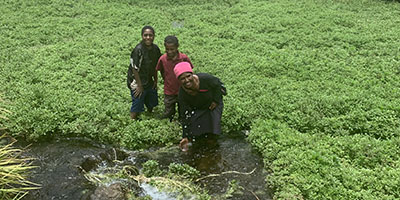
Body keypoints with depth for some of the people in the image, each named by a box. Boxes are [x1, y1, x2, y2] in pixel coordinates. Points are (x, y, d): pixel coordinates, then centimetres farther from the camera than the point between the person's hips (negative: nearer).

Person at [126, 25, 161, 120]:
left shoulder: (155, 48, -4)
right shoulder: (138, 50, -24)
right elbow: (135, 69, -20)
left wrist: (155, 80, 8)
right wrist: (140, 86, -17)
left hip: (149, 81, 7)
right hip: (137, 82, -7)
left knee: (152, 103, 24)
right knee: (136, 108, 2)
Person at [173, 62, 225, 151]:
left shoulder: (205, 78, -37)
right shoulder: (182, 94, -30)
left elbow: (218, 83, -13)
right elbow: (185, 116, -23)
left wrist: (216, 101, -13)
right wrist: (185, 137, -26)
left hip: (212, 104, -1)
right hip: (197, 109, 1)